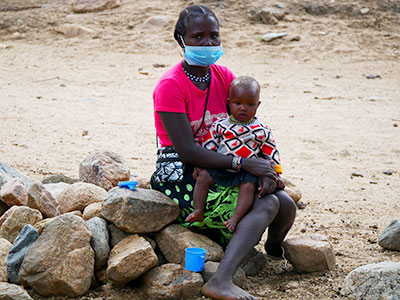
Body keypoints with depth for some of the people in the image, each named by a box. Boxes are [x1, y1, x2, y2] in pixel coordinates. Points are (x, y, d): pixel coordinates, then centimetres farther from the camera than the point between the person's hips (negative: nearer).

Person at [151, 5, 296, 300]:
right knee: (266, 205, -25)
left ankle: (274, 246, 25)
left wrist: (265, 170, -16)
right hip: (182, 180, -7)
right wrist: (244, 164, -25)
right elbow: (187, 151, -21)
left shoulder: (224, 77, 6)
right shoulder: (170, 85, -16)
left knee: (286, 204, -9)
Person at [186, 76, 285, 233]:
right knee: (203, 177, -18)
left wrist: (276, 175, 4)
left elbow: (271, 153, 9)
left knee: (249, 185, -29)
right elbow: (208, 146, 10)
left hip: (246, 171, -2)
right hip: (220, 167, 2)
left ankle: (236, 217, -32)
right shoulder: (220, 126, 5)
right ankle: (198, 211, -16)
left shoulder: (262, 131, 4)